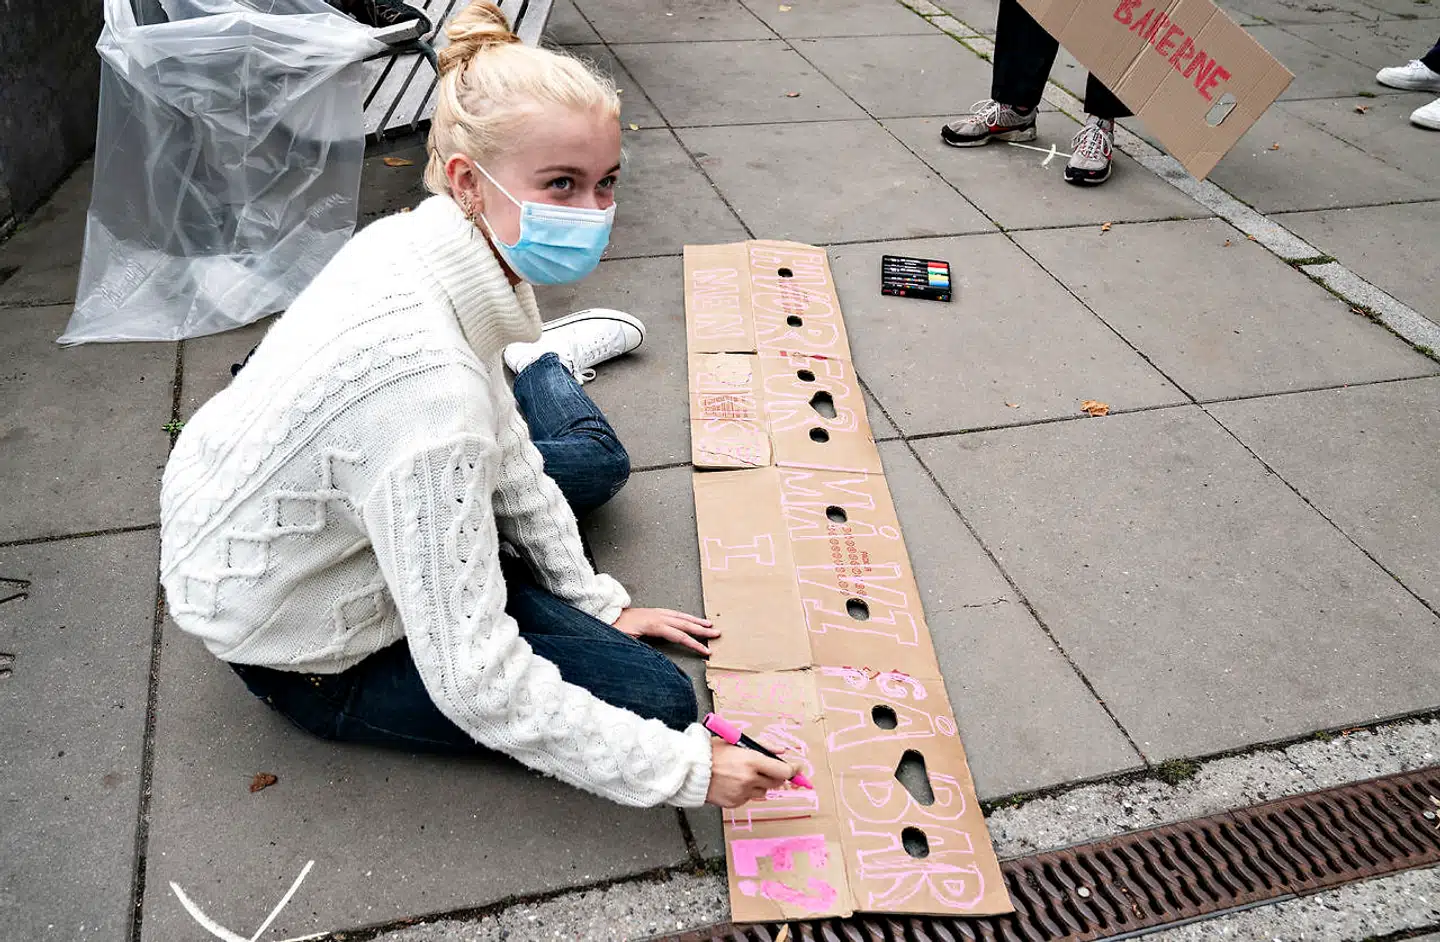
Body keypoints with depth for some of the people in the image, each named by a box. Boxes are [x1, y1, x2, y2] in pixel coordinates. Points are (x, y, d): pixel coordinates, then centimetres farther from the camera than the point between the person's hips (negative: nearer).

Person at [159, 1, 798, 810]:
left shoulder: (421, 238, -13)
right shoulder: (425, 379, -39)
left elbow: (502, 447, 1)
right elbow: (477, 685, -33)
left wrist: (596, 599, 4)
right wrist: (685, 769, -24)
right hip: (310, 653, -6)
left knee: (598, 461, 13)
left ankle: (536, 362, 41)